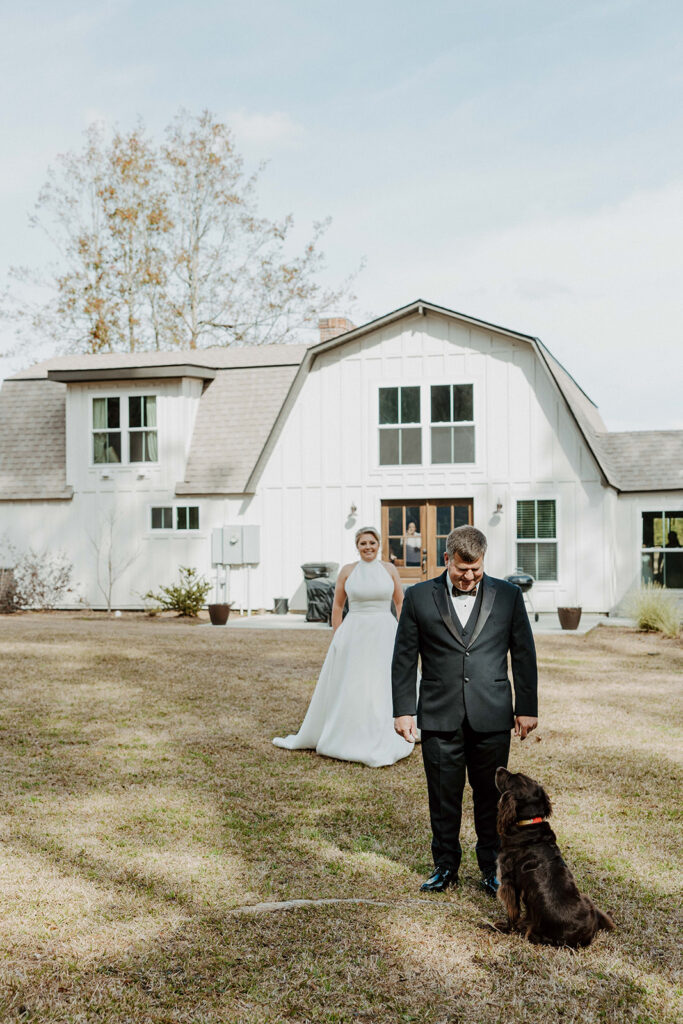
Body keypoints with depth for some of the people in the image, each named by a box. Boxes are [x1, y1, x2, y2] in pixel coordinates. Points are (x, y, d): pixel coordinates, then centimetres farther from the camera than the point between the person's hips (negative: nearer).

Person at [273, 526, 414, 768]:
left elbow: (401, 603, 10)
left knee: (384, 688, 4)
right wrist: (338, 637, 2)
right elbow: (337, 606, 7)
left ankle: (383, 743, 17)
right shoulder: (347, 571, 2)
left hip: (385, 635, 1)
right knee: (348, 688, 2)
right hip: (354, 635, -1)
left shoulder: (389, 569, 4)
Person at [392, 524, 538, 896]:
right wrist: (403, 710, 2)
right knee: (443, 798, 8)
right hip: (439, 718, 0)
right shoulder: (419, 597, 3)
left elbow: (524, 655, 8)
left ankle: (492, 868, 23)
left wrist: (527, 708, 6)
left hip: (492, 719, 0)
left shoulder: (508, 596, 4)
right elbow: (404, 657, 5)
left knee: (491, 796, 7)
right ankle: (446, 866, 24)